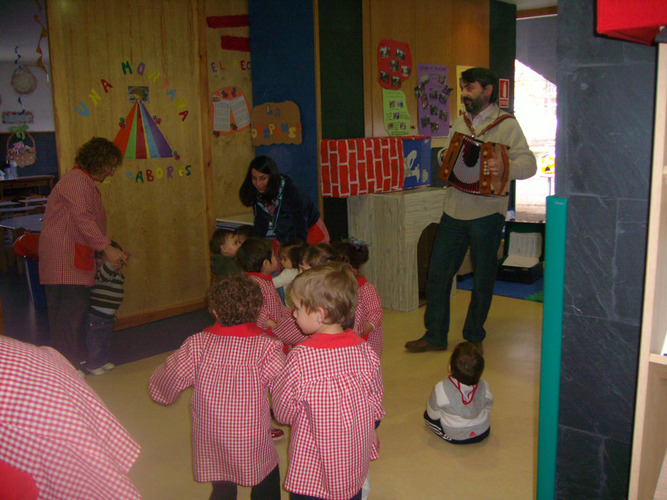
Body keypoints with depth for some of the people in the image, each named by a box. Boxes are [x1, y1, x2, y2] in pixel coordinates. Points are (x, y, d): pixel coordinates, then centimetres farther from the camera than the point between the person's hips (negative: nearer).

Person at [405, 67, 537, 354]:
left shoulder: (506, 124, -3)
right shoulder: (460, 122, 14)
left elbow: (529, 164, -12)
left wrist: (504, 167, -31)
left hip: (486, 214, -5)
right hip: (454, 211, 5)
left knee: (483, 280, 8)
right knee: (437, 274, 6)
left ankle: (474, 337, 24)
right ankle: (434, 336, 18)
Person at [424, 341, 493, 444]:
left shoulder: (441, 389, -27)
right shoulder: (483, 386, -19)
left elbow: (434, 414, -12)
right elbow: (488, 406, 0)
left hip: (455, 437, -4)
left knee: (427, 415, 15)